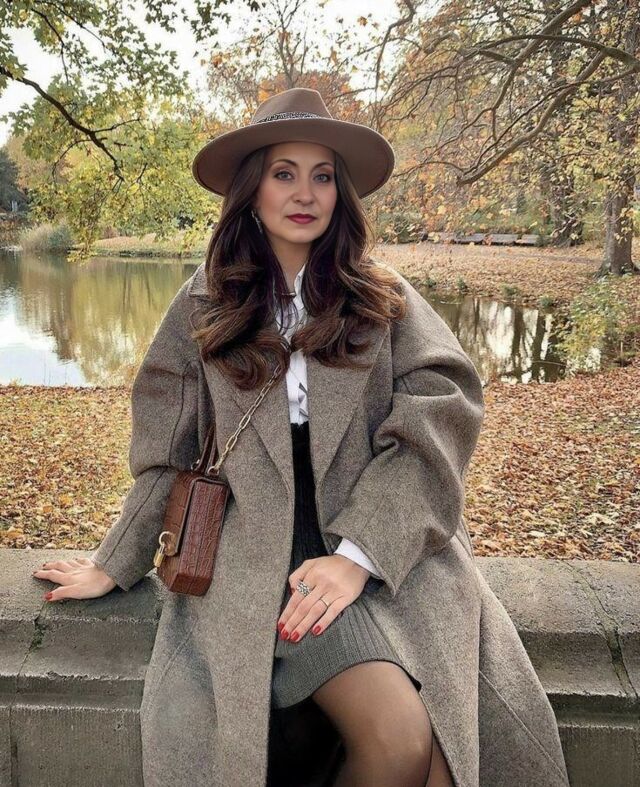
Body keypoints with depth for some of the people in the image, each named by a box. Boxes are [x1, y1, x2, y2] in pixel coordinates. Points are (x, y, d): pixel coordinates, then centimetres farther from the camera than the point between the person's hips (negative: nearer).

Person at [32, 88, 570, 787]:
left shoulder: (384, 297, 8)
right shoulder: (205, 305, 9)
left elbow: (439, 418, -4)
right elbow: (168, 453, 13)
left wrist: (358, 553, -15)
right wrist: (116, 566, 12)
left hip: (395, 546, 2)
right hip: (265, 546, -1)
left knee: (493, 730, -20)